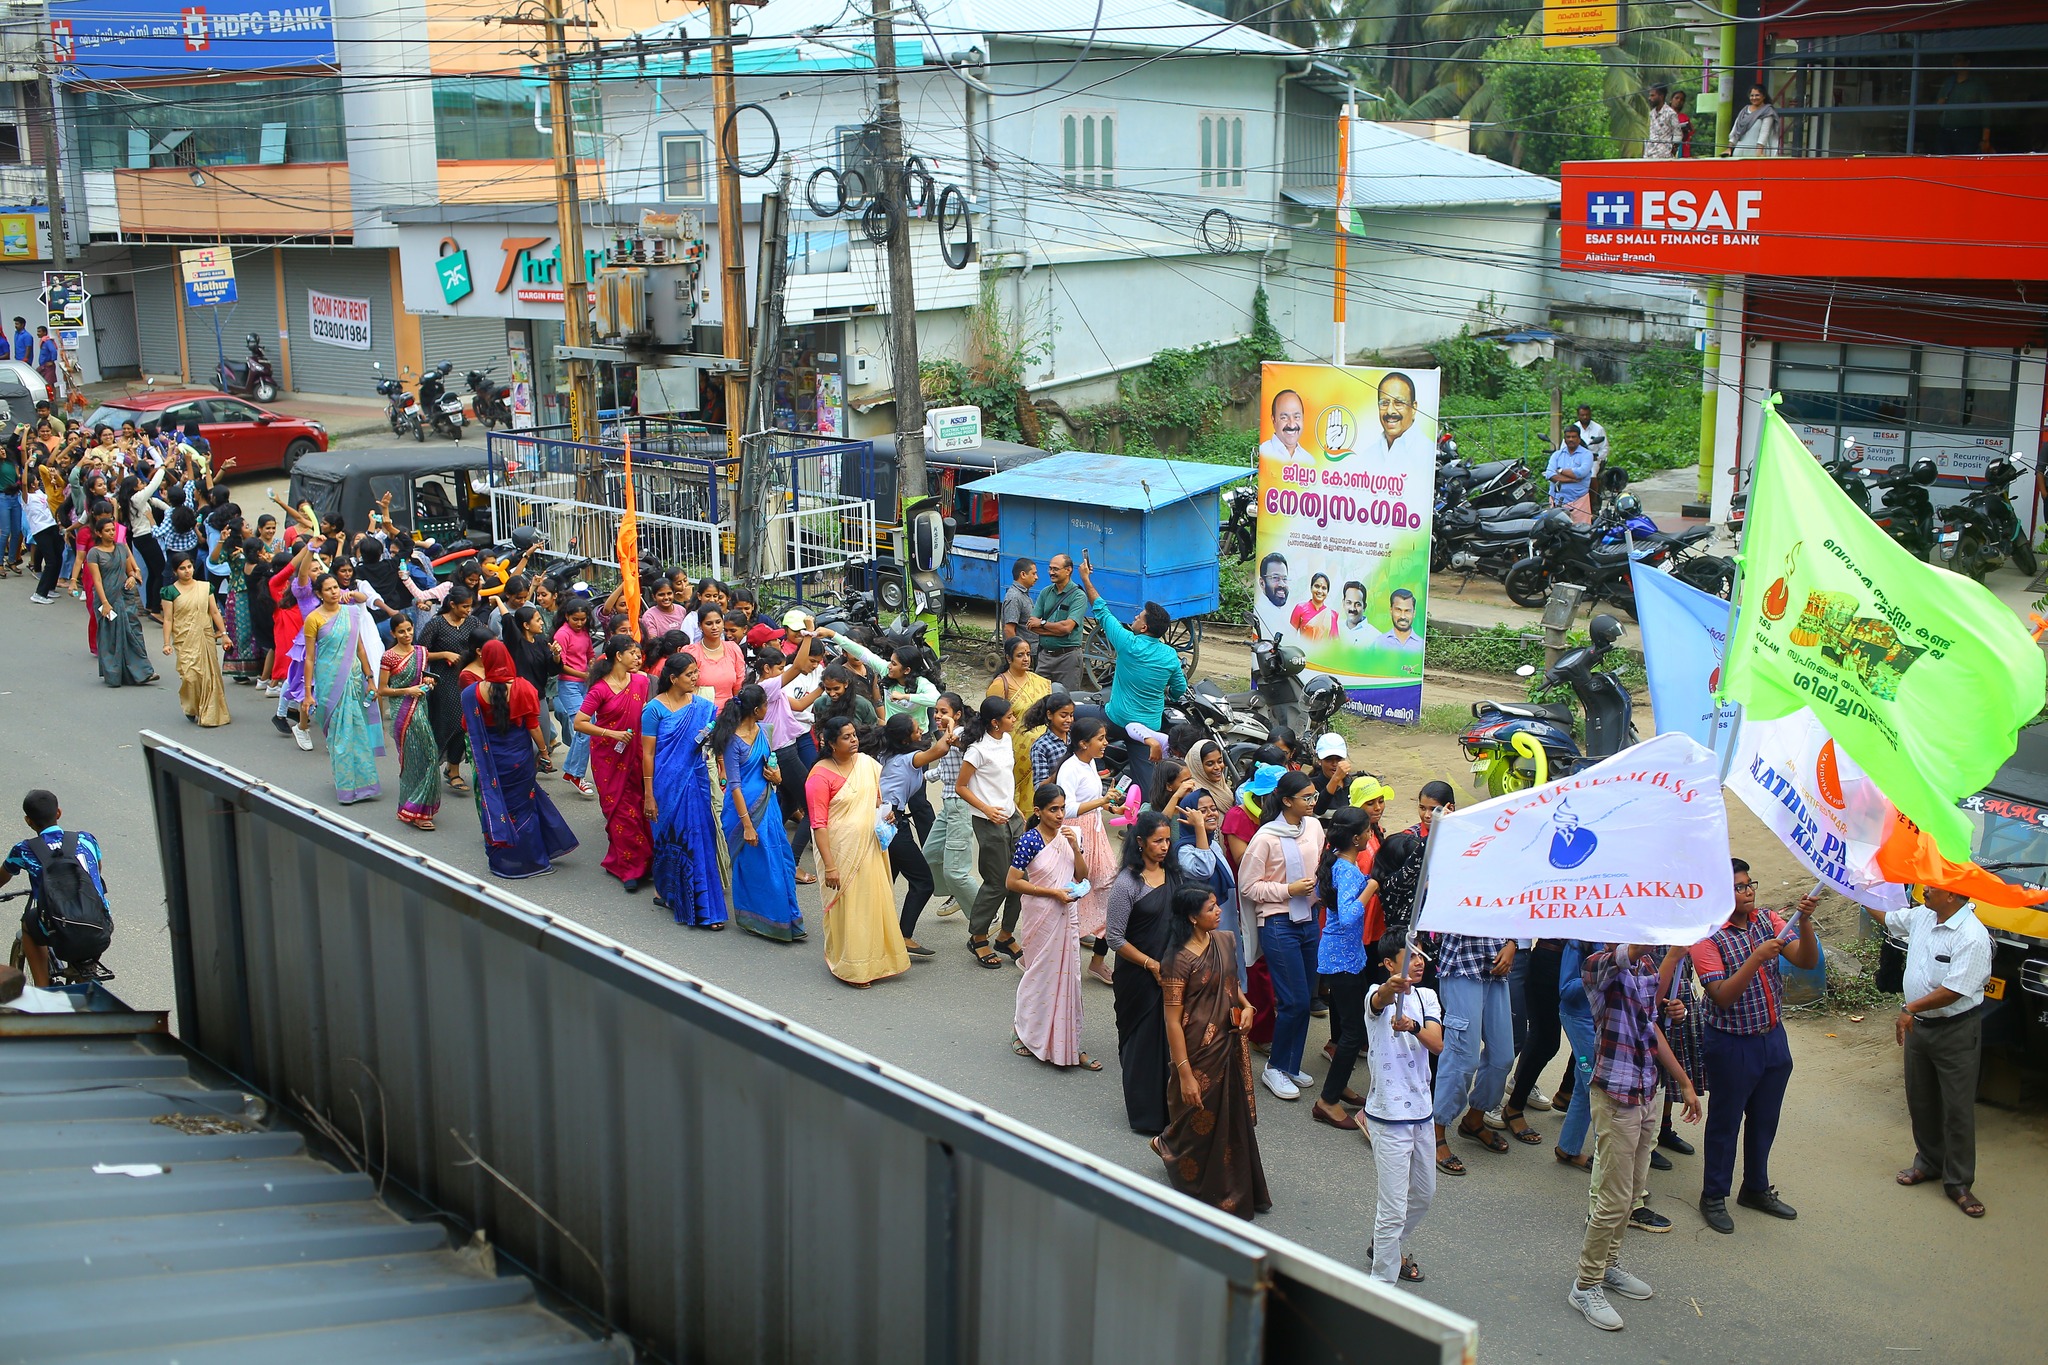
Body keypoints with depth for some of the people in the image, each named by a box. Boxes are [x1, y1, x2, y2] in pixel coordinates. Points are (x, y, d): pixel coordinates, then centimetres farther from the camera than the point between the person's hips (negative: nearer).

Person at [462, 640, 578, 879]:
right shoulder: (523, 688, -13)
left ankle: (502, 861, 20)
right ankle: (531, 860, 21)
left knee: (495, 805, 13)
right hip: (520, 759, 0)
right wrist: (543, 749, 4)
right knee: (523, 806, 14)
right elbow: (533, 726, -9)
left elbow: (467, 727, -1)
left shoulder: (472, 693, -12)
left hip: (490, 760, 0)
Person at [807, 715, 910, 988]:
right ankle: (851, 968, 17)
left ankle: (875, 961, 27)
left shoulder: (867, 763, 3)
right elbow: (818, 824, -17)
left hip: (868, 849, 6)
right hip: (841, 852, -6)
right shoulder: (821, 775, -16)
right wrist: (829, 866, -20)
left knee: (875, 902, 11)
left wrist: (884, 812, -1)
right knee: (847, 907, 2)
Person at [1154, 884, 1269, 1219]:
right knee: (1200, 1121, 9)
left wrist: (1246, 1005, -2)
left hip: (1232, 1042, 7)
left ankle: (1239, 1190, 34)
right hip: (1200, 1051, -7)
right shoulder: (1180, 960, -21)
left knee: (1235, 1118, 16)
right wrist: (1185, 1074, -21)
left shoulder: (1225, 942, 2)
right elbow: (1172, 1021, -20)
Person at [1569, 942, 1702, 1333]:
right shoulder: (1601, 965, -17)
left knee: (1633, 1186, 18)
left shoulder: (1647, 966, 9)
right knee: (1614, 1196, -3)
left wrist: (1684, 1083, 21)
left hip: (1647, 1093, 8)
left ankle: (1608, 1264, 34)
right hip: (1616, 1096, -8)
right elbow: (1634, 949, -41)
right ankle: (1587, 1285, 10)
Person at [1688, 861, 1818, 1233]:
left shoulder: (1768, 921, -1)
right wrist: (1756, 958, -33)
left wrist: (1804, 921, -23)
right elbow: (1723, 996, -24)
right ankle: (1713, 1197, 22)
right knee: (1726, 1121, 7)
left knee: (1764, 1119, 19)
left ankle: (1756, 1189, 36)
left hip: (1773, 1036, 6)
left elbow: (1808, 961, -8)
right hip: (1732, 1044, -6)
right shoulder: (1707, 937, -17)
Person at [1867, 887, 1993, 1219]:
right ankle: (1929, 1163, 34)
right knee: (1920, 1102, 18)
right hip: (1918, 1026, 8)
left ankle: (1958, 1184, 8)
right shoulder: (1922, 916, 1)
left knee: (1957, 1109, 0)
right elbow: (1887, 918, 23)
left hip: (1955, 1032, -8)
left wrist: (1910, 1008, -22)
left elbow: (1953, 991, -26)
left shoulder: (1972, 937, -23)